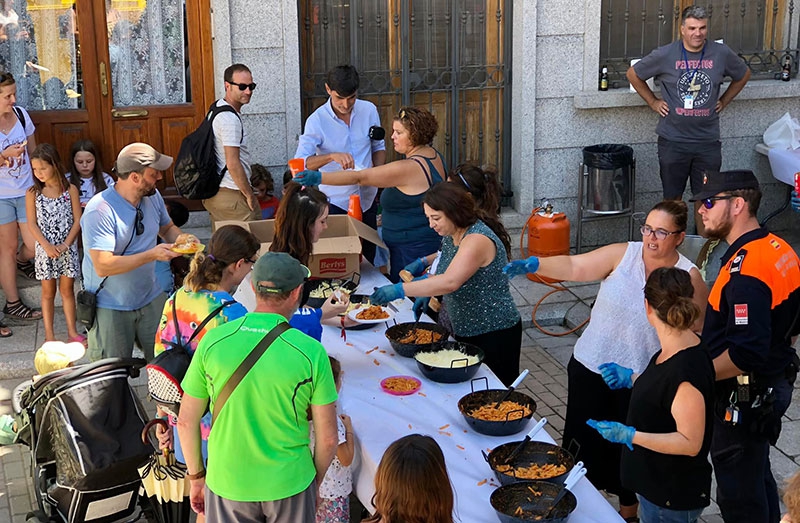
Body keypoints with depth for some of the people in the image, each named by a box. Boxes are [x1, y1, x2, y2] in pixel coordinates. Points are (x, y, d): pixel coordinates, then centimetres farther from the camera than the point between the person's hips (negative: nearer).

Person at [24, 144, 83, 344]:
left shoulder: (70, 190, -5)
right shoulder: (33, 193, -4)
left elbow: (77, 221, -5)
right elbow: (32, 224, -5)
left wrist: (65, 245, -15)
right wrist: (47, 246, -17)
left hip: (67, 249, 0)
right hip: (45, 249, 0)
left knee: (67, 290, 9)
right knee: (48, 292, 9)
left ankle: (72, 332, 18)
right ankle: (49, 335, 16)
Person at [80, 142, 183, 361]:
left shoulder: (152, 196, -2)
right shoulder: (100, 210, -25)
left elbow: (167, 228, 17)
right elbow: (103, 266, -31)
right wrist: (152, 255, -31)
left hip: (151, 299, 6)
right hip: (110, 308, -6)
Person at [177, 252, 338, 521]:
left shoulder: (213, 341, -11)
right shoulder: (311, 352, -16)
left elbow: (186, 421, -3)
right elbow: (327, 437, -9)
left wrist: (196, 477, 12)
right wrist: (315, 482, 9)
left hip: (227, 483, 1)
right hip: (289, 484, -1)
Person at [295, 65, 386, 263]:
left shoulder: (369, 110, -1)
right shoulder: (317, 120, -13)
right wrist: (331, 156, -36)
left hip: (367, 199, 4)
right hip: (335, 202, -4)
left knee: (369, 257, 13)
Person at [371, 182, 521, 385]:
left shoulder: (477, 240, -24)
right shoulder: (451, 235, 5)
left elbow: (449, 282, -36)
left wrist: (399, 290, -38)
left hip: (494, 335, -9)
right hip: (466, 332, 9)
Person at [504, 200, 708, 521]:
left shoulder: (689, 277, -9)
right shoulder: (623, 254, -7)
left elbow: (698, 329, -6)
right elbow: (575, 267, -14)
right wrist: (534, 265, -30)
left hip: (638, 381, -1)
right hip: (589, 366, 2)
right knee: (581, 441, 12)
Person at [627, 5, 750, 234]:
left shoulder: (721, 53, -1)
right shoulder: (665, 55, -7)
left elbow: (743, 75, 18)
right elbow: (633, 74, 6)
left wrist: (724, 101, 10)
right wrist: (653, 102, 4)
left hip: (708, 141, 2)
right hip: (673, 140, -1)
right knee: (672, 198, 8)